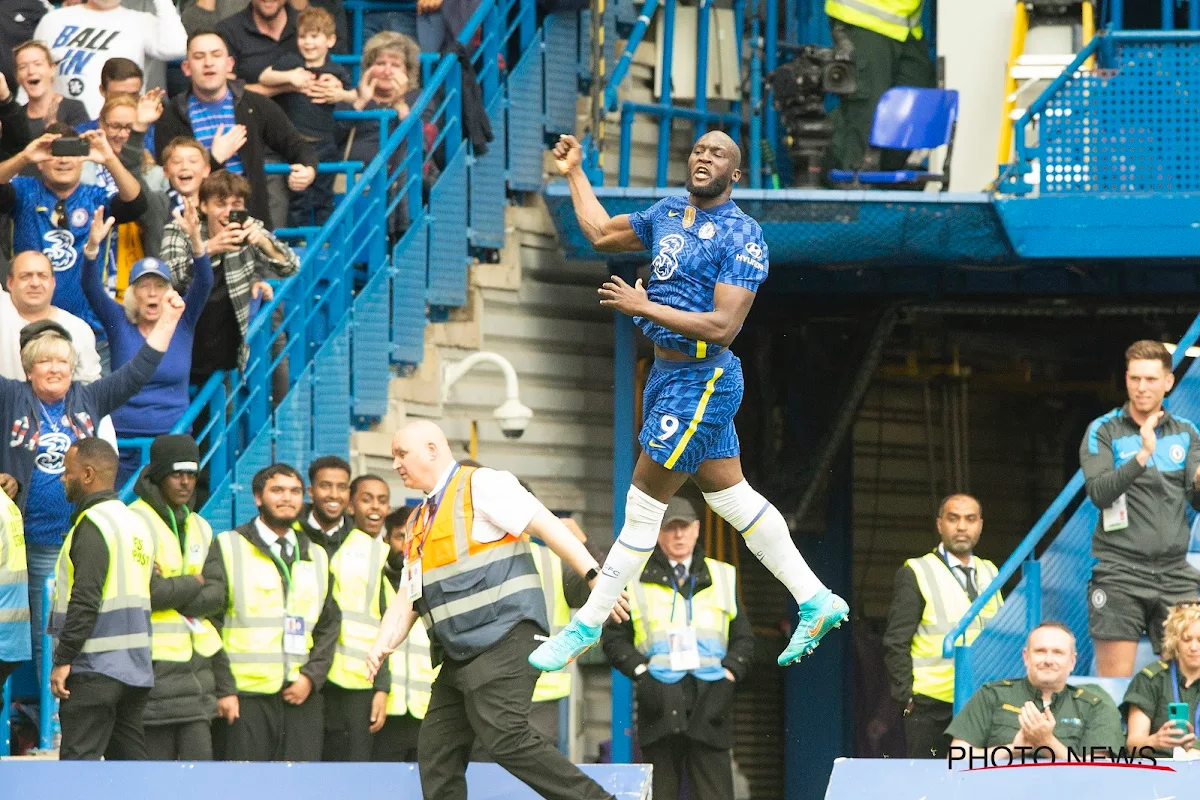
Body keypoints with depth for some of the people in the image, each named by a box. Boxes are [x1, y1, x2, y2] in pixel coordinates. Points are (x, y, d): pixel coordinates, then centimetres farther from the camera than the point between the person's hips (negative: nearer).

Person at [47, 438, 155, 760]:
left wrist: (63, 660, -17)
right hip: (135, 669, 9)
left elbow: (85, 600, -19)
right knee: (130, 759, 10)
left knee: (78, 759, -10)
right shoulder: (136, 523, 17)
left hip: (95, 667, -9)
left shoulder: (93, 525, -11)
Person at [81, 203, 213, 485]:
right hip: (124, 439, 0)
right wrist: (93, 245, -29)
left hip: (173, 438, 0)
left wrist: (195, 239, -28)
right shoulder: (119, 322, 3)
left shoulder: (182, 322, 4)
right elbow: (91, 287, -11)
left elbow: (204, 282, -10)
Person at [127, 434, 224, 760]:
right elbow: (145, 592, -17)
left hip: (196, 659, 7)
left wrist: (170, 590, -10)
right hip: (153, 660, -7)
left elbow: (216, 595, 6)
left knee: (199, 755, 0)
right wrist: (192, 583, -4)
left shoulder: (199, 527, 16)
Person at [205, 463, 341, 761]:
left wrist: (311, 677, 0)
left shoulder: (316, 557, 20)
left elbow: (330, 625, 17)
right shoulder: (228, 548, 5)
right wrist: (223, 690, -9)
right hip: (246, 697, -4)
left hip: (302, 695, 4)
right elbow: (210, 625, -1)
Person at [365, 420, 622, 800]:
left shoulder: (481, 485, -3)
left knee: (504, 738, -22)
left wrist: (594, 575, -21)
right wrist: (382, 646, 0)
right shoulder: (420, 524, 22)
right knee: (436, 751, 4)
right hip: (460, 655, 9)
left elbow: (545, 524, -11)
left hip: (503, 639, -9)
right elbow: (408, 597, 18)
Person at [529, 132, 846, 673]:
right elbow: (601, 234, 25)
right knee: (730, 496, 14)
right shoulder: (668, 214, 9)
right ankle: (816, 602, 20)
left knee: (643, 505, -2)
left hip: (701, 384, -9)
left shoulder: (741, 237, -16)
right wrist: (575, 174, 26)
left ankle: (586, 627, 6)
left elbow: (722, 327, -23)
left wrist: (644, 307, -23)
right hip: (669, 373, 9)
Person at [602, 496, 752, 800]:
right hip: (661, 702, -1)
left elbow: (743, 639, 17)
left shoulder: (722, 578, 17)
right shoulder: (636, 579, 11)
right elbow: (614, 637, 10)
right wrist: (640, 672, -5)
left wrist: (729, 675, 0)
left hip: (709, 703, 1)